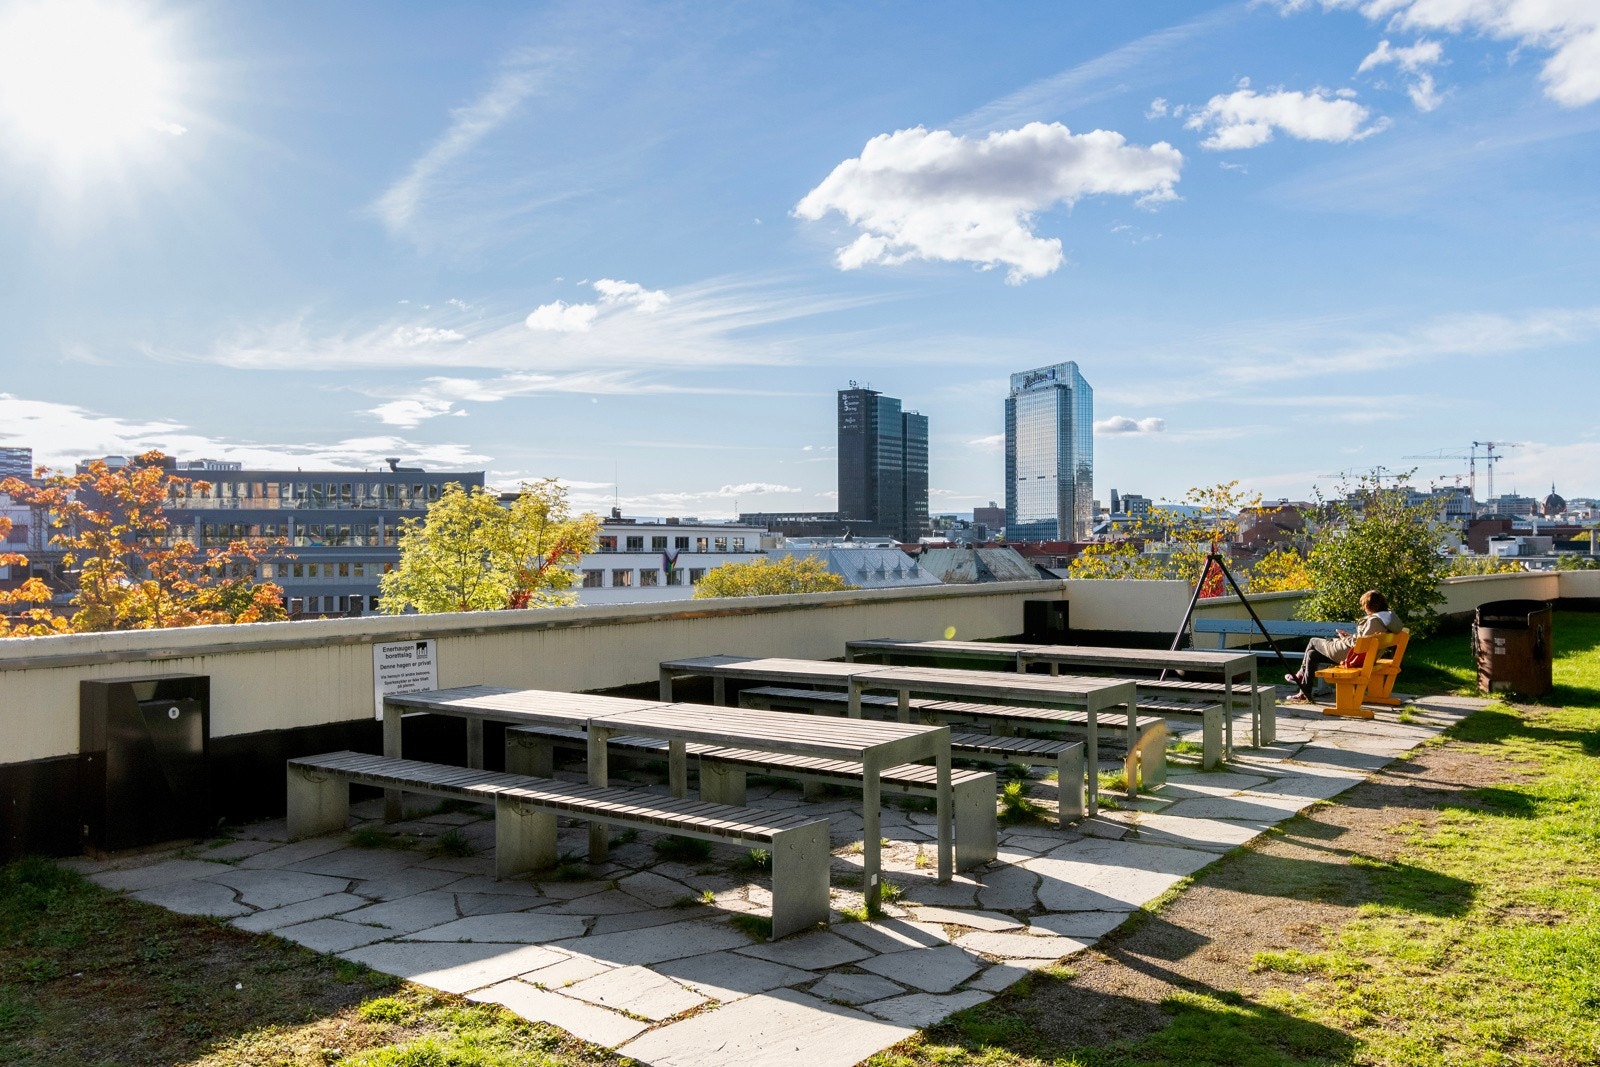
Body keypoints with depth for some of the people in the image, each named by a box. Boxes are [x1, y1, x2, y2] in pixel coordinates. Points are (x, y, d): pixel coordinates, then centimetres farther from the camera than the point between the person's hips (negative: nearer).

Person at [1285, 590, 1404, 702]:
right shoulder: (1385, 618, 5)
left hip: (1349, 654, -10)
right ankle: (1304, 693, 22)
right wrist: (1349, 636, 9)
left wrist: (1345, 638, -9)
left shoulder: (1374, 620, -26)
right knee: (1312, 655, 19)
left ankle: (1301, 675, 28)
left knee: (1313, 642, 11)